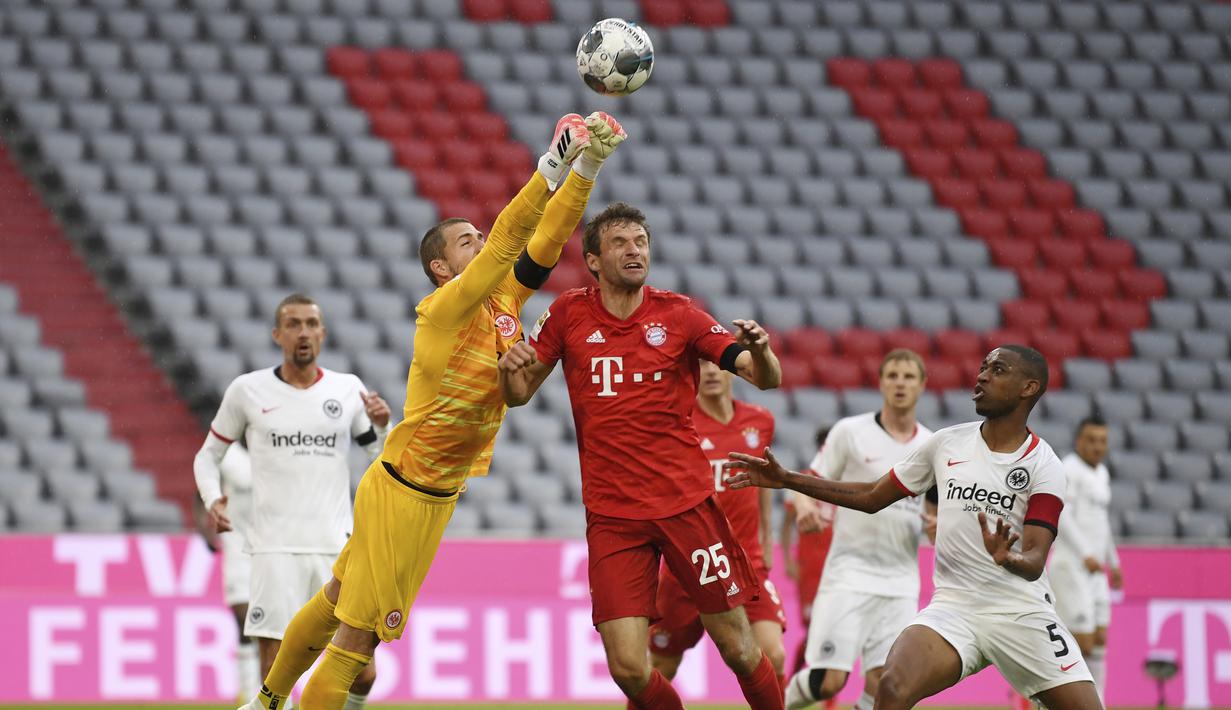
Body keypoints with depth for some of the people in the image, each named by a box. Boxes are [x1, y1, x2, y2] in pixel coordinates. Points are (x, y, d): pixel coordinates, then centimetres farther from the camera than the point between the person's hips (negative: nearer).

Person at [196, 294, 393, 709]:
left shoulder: (348, 390, 8)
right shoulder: (247, 391, 4)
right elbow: (208, 455, 14)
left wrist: (381, 428, -9)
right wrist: (213, 500, -5)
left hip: (336, 547, 2)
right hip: (275, 548, -2)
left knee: (362, 675, -2)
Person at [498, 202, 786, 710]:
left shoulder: (677, 314, 0)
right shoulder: (569, 314, 3)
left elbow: (767, 380, -5)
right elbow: (519, 395, 11)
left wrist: (759, 351, -28)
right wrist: (510, 368, -12)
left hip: (687, 504, 0)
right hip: (611, 515, 0)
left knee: (738, 649, 0)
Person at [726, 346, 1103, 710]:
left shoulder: (1043, 465, -6)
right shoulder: (947, 444, 5)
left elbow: (1034, 563, -15)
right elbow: (872, 497, 16)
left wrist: (1008, 559, -40)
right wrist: (786, 479, 12)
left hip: (1023, 614, -2)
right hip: (954, 608, 2)